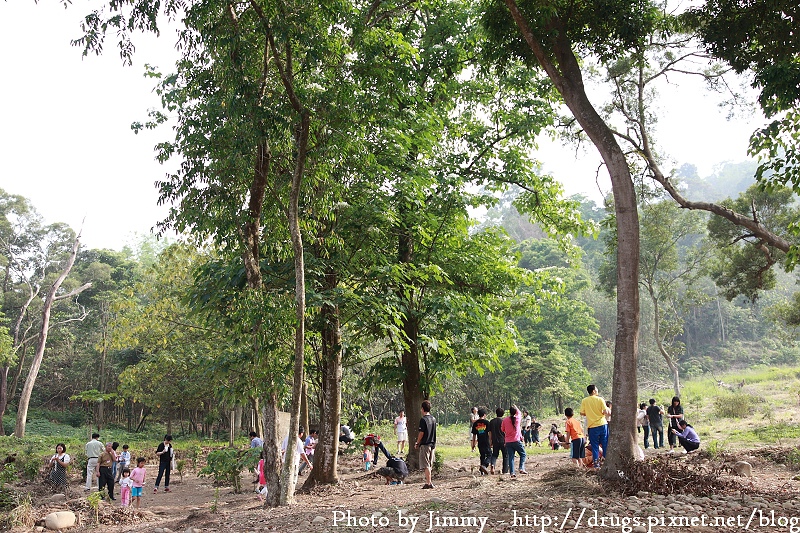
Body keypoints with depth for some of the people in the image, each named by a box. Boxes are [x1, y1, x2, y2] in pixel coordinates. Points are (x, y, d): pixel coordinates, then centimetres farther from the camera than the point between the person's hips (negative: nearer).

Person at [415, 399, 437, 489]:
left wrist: (417, 443, -2)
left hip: (425, 444, -7)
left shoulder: (423, 419, -14)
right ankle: (430, 481, 19)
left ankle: (428, 483, -4)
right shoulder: (433, 419, 9)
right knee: (430, 464, 14)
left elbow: (421, 433, -14)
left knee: (426, 465, -3)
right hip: (433, 444, 7)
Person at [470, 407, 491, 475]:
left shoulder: (475, 423, 5)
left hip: (480, 443, 4)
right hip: (486, 443, -4)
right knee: (489, 455, 4)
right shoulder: (486, 422, -6)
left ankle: (482, 471, 17)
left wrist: (473, 445, 14)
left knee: (482, 456, 16)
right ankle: (484, 465, -21)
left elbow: (474, 435, 7)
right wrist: (491, 442, 0)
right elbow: (490, 433, -7)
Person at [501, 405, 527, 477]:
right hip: (516, 441, -2)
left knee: (510, 457, 5)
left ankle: (512, 472, -2)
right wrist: (515, 407, 36)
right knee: (523, 454, 13)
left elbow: (502, 429, 10)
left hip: (508, 442, 2)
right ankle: (521, 468, -2)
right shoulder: (517, 418, -4)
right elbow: (519, 412, 19)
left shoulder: (505, 420, -2)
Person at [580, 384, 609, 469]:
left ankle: (596, 462, 6)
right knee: (605, 444, 9)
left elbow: (582, 413, -2)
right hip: (602, 424, -1)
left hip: (592, 426, 1)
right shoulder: (600, 399, -5)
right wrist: (601, 413, 10)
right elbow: (606, 411, -12)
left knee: (595, 445, 7)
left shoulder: (584, 401, -2)